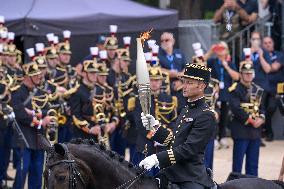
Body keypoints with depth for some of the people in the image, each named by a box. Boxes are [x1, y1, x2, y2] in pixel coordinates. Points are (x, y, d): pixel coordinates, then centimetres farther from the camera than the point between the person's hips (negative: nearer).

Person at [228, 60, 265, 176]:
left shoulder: (258, 90, 15)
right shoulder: (235, 90, -7)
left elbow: (261, 108, 15)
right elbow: (236, 110, -17)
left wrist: (261, 119, -6)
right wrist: (251, 120, -16)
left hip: (255, 131, 6)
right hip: (241, 131, -6)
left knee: (253, 165, 9)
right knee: (238, 163, -2)